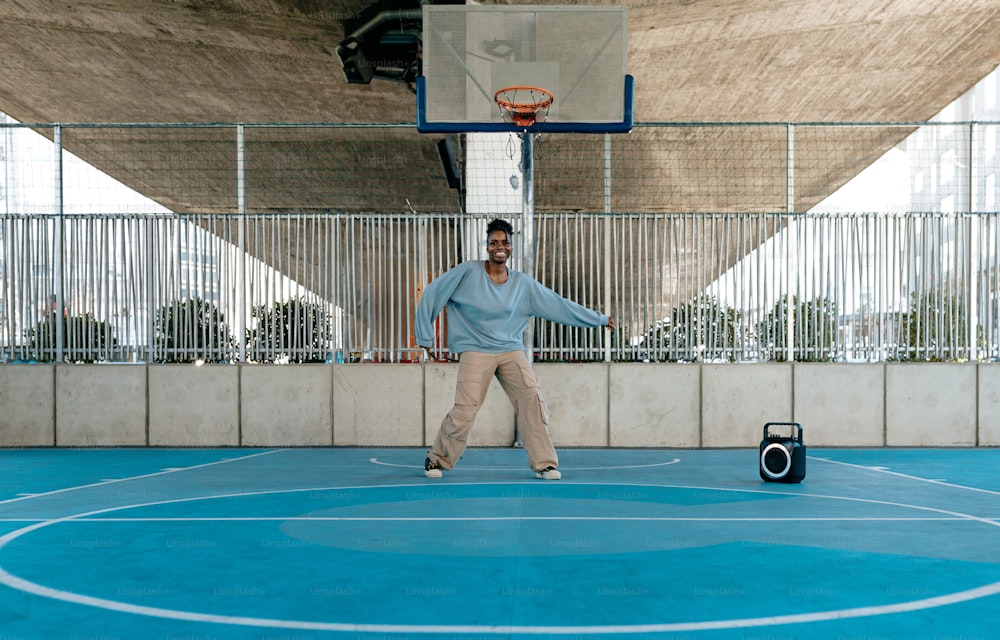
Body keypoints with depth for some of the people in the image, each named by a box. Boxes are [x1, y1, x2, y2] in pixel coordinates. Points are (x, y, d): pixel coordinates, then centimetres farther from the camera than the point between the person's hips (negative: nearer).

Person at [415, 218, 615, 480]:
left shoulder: (523, 284, 5)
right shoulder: (468, 272, -4)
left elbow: (560, 305, 7)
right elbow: (432, 295, 0)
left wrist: (600, 319, 5)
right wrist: (425, 335, 0)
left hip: (511, 350, 3)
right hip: (475, 351, -3)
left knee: (532, 398, -14)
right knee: (465, 409, -14)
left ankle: (544, 463, -3)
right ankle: (437, 460, 10)